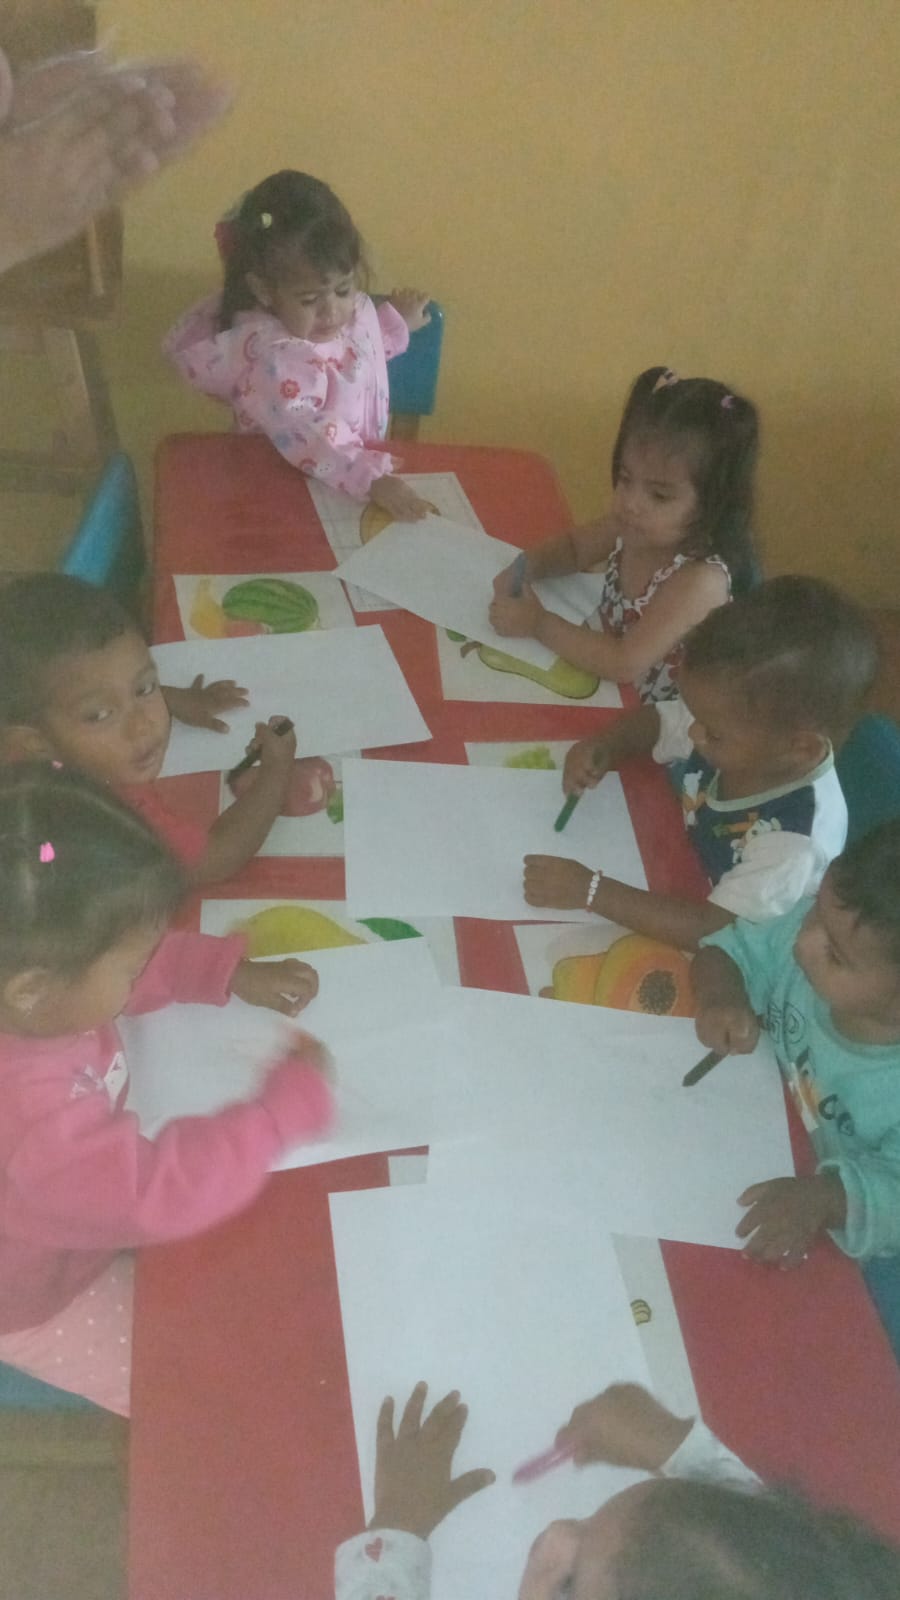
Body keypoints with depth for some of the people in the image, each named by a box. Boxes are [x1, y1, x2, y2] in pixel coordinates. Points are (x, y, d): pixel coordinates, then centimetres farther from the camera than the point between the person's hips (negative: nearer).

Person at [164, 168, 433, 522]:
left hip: (363, 459, 7)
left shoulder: (357, 309, -1)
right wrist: (370, 479, -47)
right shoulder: (277, 357, -27)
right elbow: (305, 435, -39)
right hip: (292, 491, -7)